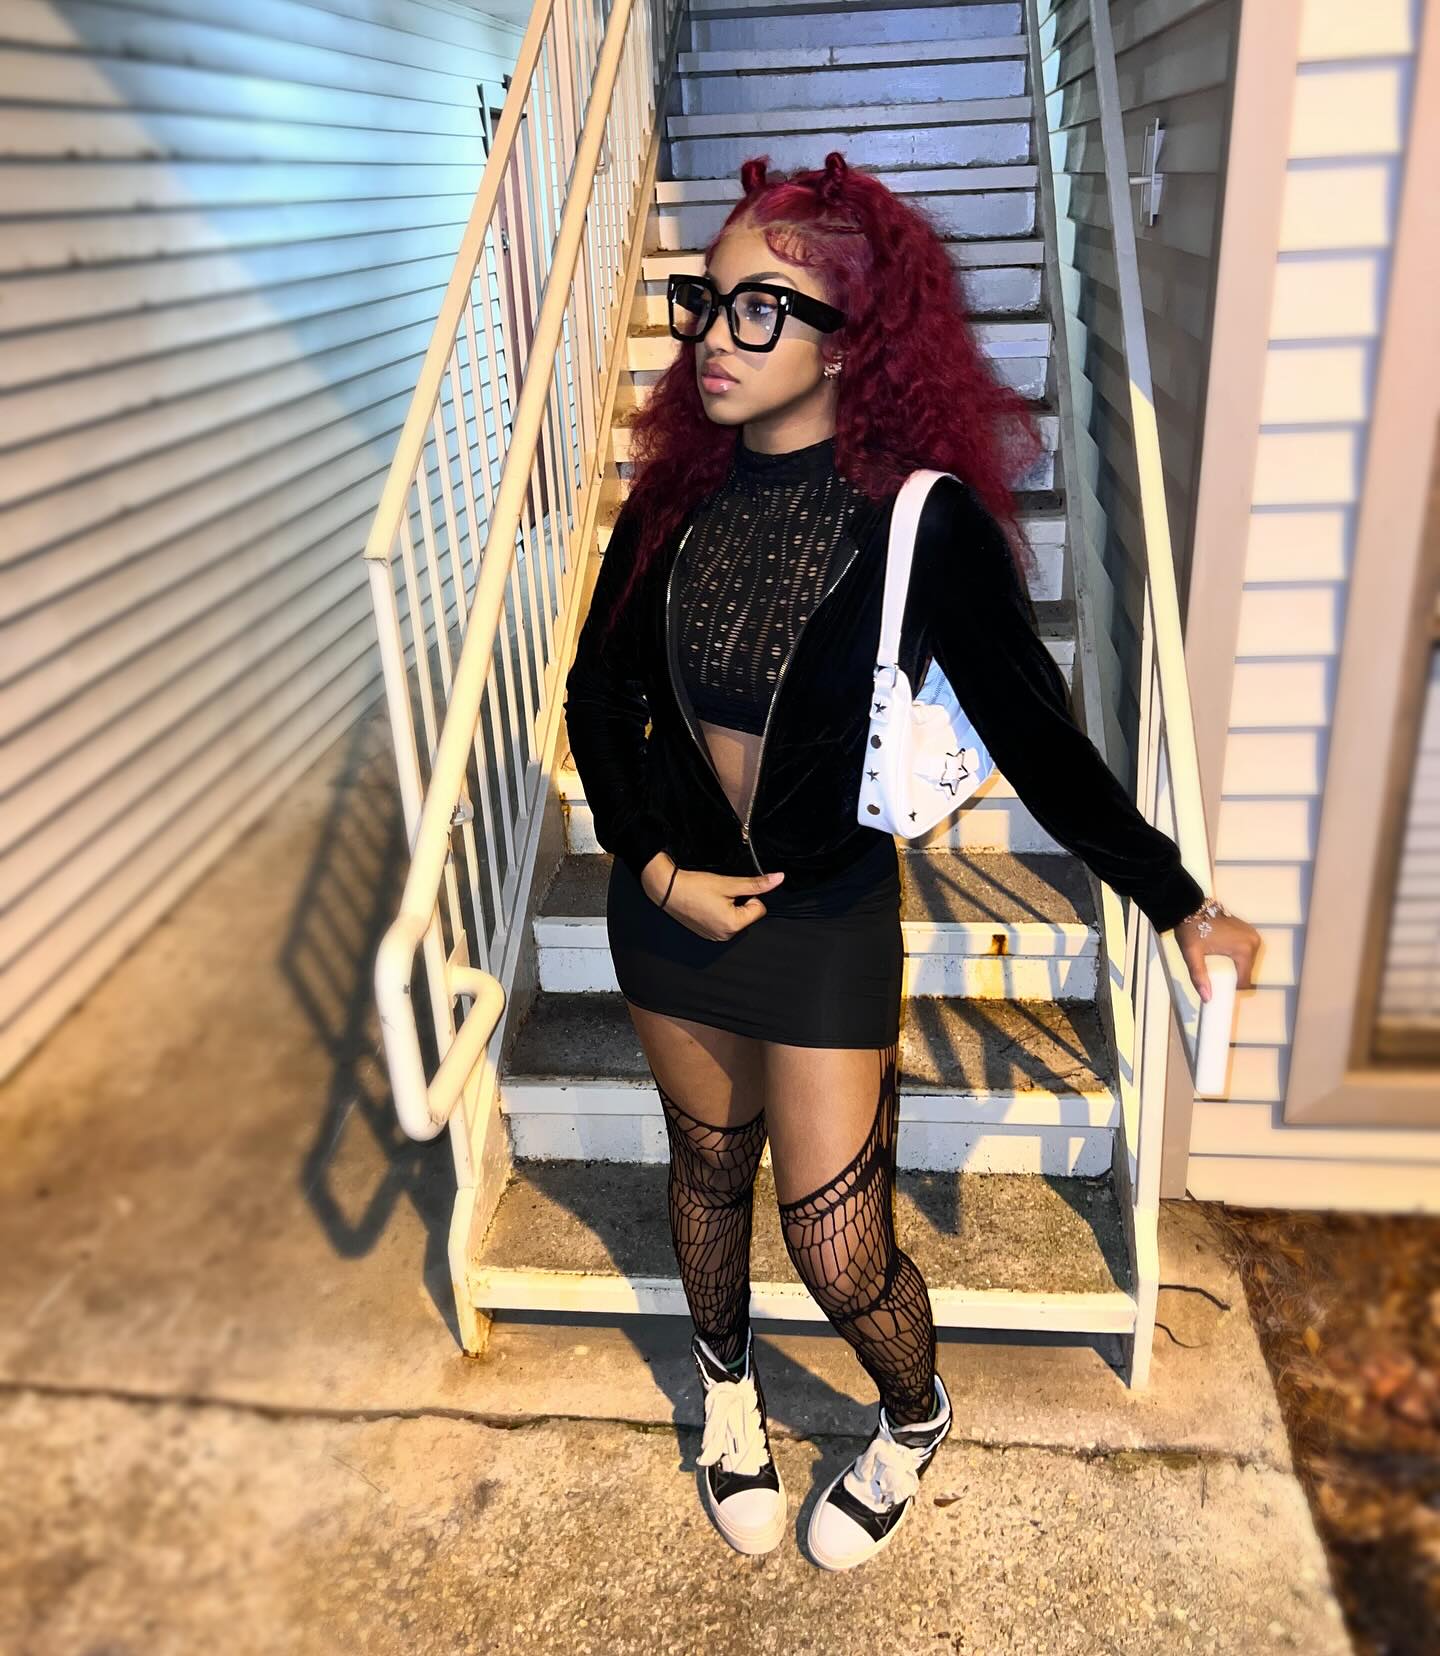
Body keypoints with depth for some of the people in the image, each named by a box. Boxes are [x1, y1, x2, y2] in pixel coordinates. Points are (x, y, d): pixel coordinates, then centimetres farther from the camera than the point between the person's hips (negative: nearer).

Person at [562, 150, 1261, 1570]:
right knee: (707, 1165, 23)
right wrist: (655, 866, -5)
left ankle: (915, 1420, 41)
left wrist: (1175, 899, -6)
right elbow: (598, 688, 4)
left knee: (837, 1247, 4)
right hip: (670, 899, 4)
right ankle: (728, 1379, 54)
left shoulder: (923, 518, -17)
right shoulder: (678, 492, -5)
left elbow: (1034, 732, -11)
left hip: (827, 915, -3)